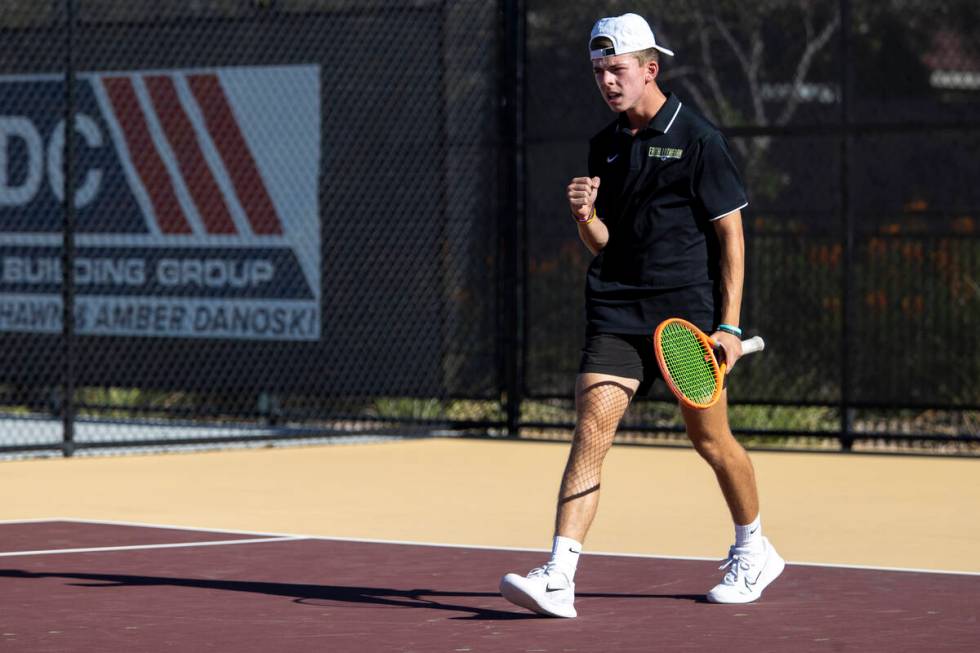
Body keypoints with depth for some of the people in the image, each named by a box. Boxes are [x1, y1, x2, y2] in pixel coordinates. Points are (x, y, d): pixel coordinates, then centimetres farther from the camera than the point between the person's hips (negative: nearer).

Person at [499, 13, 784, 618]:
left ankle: (753, 551, 32)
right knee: (591, 432, -10)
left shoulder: (697, 138, -5)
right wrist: (585, 215, -7)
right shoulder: (605, 146, 12)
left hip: (688, 311, -4)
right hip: (617, 312, 4)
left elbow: (730, 231, -5)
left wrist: (729, 323, -10)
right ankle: (558, 578, -18)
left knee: (711, 439, 7)